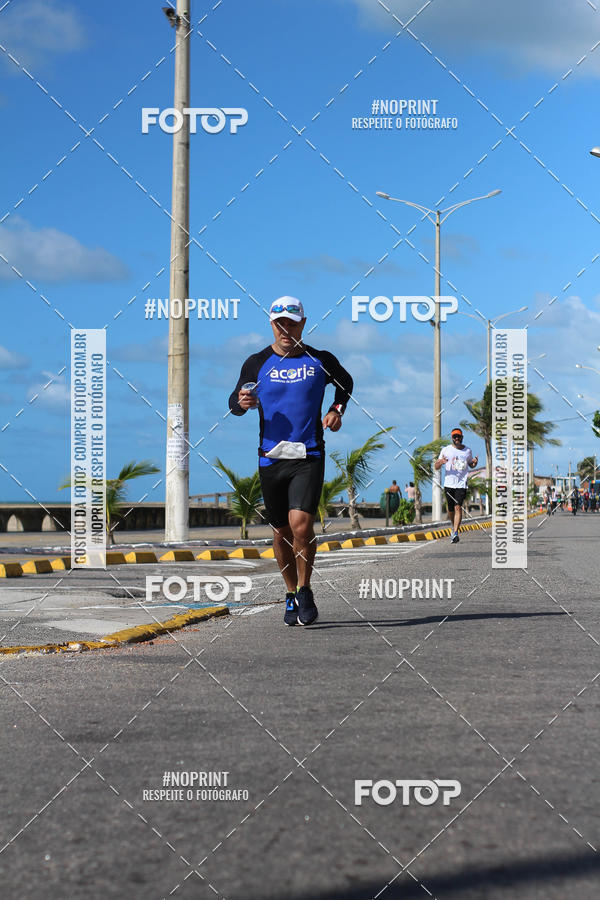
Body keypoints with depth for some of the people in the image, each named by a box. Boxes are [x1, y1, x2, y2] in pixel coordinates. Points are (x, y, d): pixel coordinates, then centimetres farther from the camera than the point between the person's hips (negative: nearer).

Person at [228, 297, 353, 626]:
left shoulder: (321, 361, 4)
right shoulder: (258, 363, 4)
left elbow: (345, 383, 24)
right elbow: (234, 402, 10)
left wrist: (337, 410, 7)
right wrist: (243, 402, -13)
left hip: (308, 456, -2)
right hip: (271, 457, 2)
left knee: (301, 523, -18)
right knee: (281, 531, 8)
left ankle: (305, 591, 1)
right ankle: (291, 595, 25)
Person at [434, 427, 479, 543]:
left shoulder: (468, 450, 10)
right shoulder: (446, 450, 5)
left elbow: (471, 465, 25)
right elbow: (436, 466, 6)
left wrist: (475, 463, 1)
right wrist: (441, 462, -17)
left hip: (462, 484, -1)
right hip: (449, 483, 1)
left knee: (458, 507, -15)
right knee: (450, 510, 7)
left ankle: (455, 533, -19)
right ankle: (454, 527, 34)